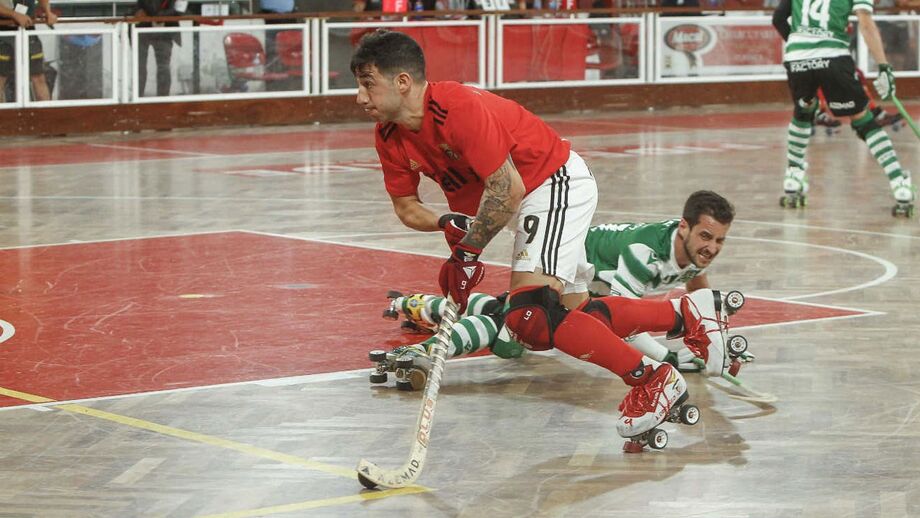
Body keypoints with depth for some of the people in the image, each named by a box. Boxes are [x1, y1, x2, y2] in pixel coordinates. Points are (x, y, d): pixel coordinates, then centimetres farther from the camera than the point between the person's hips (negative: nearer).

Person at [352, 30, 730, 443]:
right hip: (530, 200, 10)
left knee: (531, 317, -23)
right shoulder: (389, 138, -3)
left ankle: (654, 380, -17)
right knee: (570, 313, 14)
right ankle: (686, 314, 29)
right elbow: (406, 206, 5)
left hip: (558, 183, -10)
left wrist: (469, 251, -21)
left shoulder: (459, 108, -28)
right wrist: (446, 225, -16)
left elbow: (508, 189, -27)